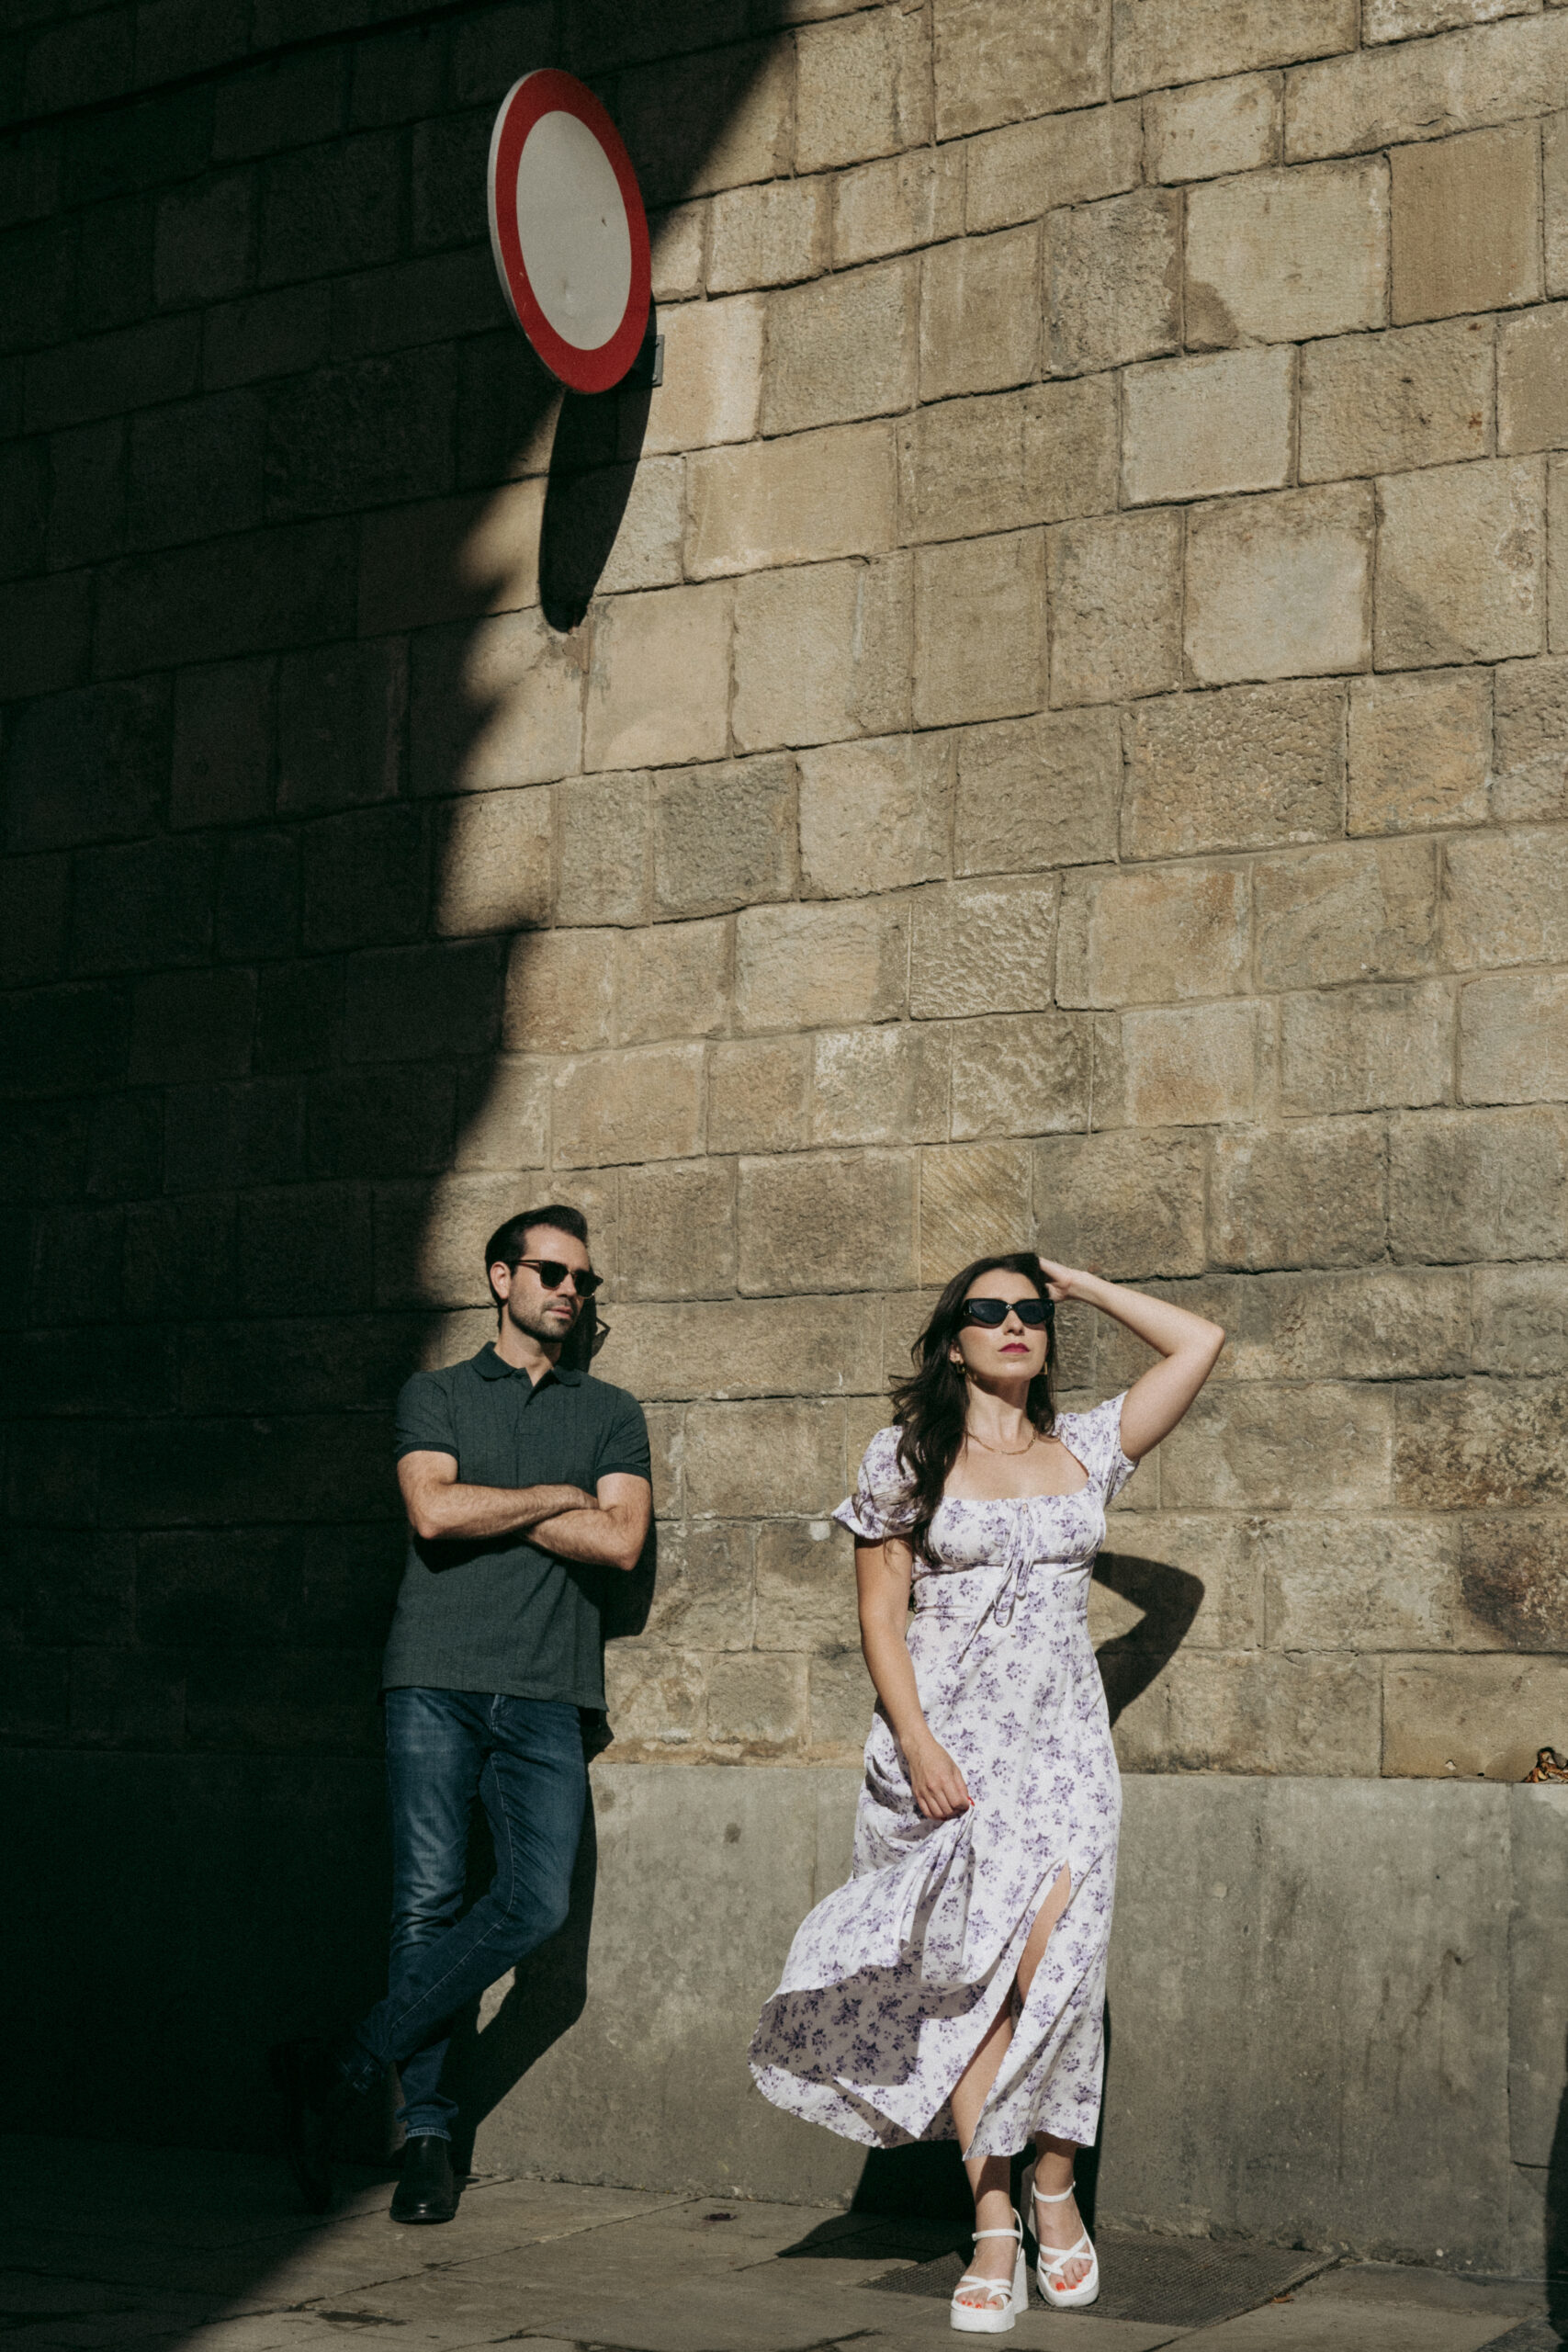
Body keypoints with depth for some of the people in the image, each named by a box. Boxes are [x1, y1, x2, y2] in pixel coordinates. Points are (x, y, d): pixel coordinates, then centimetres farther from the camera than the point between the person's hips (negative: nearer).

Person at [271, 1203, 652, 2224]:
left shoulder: (611, 1413, 18)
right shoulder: (437, 1394, 15)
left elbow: (620, 1540, 2)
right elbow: (433, 1512, -4)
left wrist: (482, 1506, 2)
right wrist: (559, 1497, 2)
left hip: (548, 1691, 1)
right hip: (438, 1679, -1)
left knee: (538, 1900, -14)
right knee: (428, 1901, -6)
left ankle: (349, 2066, -6)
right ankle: (428, 2131, 3)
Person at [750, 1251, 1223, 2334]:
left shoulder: (1086, 1448, 11)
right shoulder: (907, 1455, 5)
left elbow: (1202, 1341, 9)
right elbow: (880, 1613, 2)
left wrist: (1074, 1280, 13)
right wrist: (919, 1745, -10)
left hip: (1063, 1747, 2)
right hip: (947, 1747, -1)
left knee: (1045, 1970, -12)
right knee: (973, 1983, -5)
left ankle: (1049, 2192, 6)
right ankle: (999, 2229, 0)